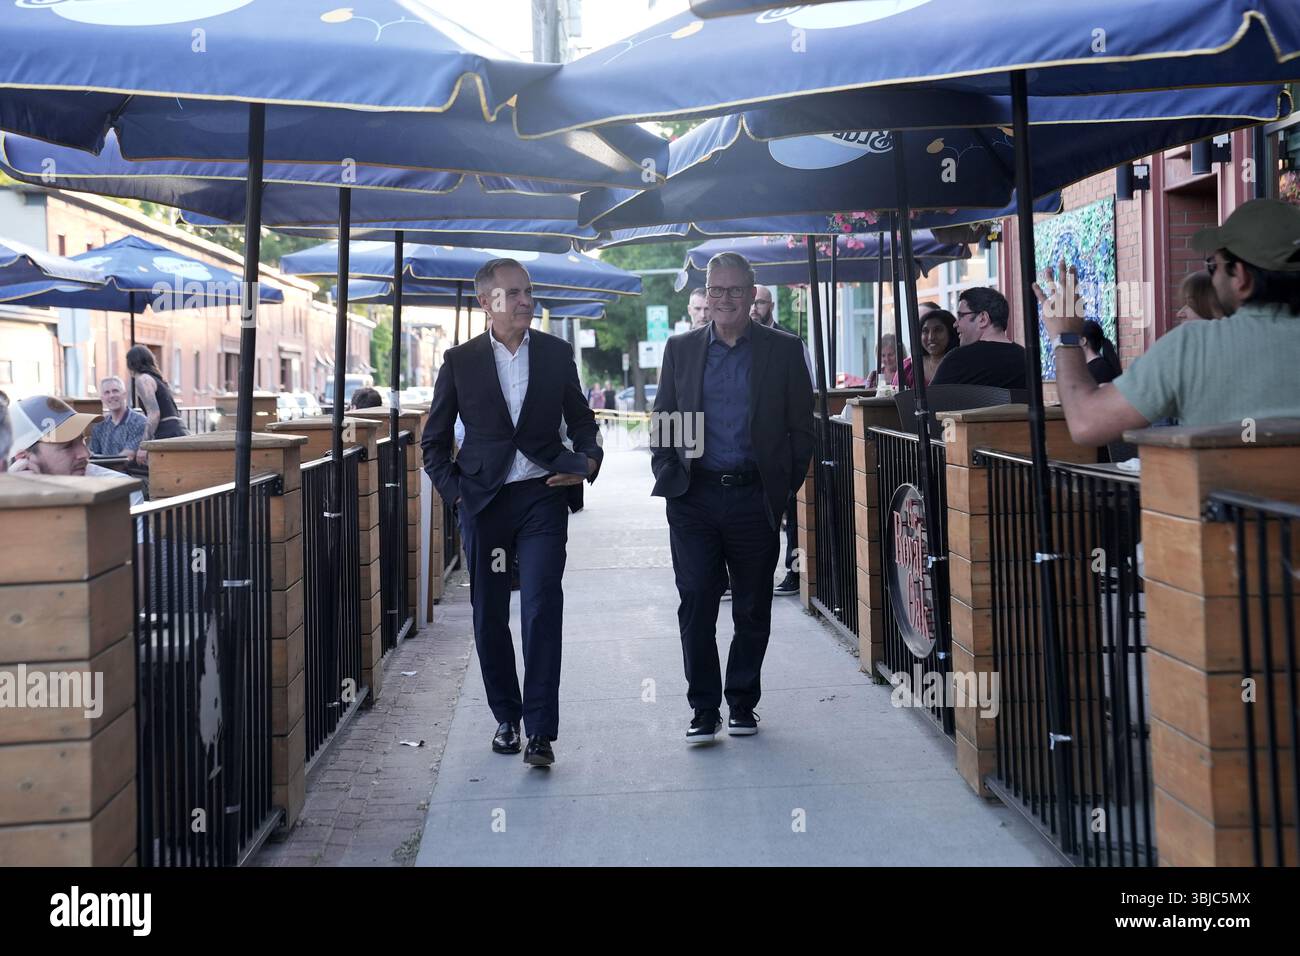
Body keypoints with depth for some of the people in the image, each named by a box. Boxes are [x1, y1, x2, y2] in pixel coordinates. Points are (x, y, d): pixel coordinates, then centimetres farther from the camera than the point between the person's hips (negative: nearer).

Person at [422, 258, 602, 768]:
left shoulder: (557, 353, 6)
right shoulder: (460, 361, 3)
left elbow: (580, 418, 16)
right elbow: (434, 439, 9)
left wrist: (588, 460, -3)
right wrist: (455, 491, -1)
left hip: (543, 496, -1)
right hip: (483, 501, 1)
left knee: (542, 608, -10)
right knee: (490, 615, 8)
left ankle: (540, 731, -7)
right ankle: (506, 717, 24)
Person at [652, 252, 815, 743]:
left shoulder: (783, 350, 4)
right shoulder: (680, 349, 9)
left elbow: (801, 427, 5)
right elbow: (662, 419, 13)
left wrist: (786, 486, -2)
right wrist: (666, 473, 0)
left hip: (755, 496, 0)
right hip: (694, 499, 1)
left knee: (753, 609, 8)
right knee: (696, 604, -3)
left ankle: (743, 704, 22)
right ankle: (704, 709, 7)